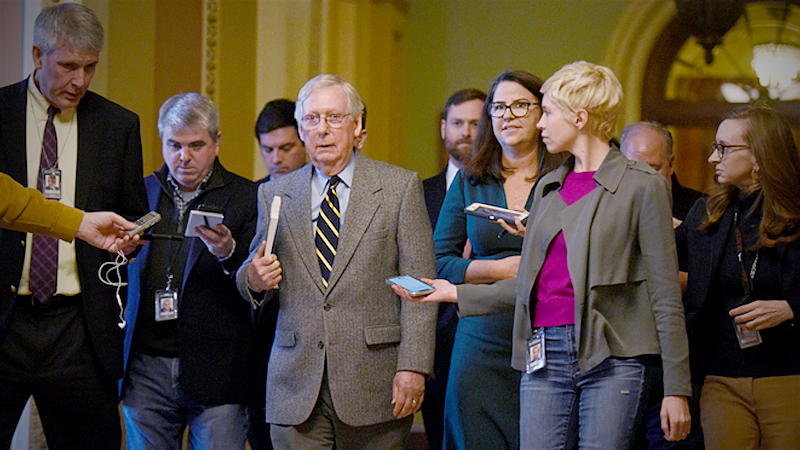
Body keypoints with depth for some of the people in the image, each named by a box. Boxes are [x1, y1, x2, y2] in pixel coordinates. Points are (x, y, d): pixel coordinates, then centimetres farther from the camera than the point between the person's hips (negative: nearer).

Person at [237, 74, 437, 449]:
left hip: (373, 384, -2)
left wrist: (413, 367, -10)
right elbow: (254, 279, 18)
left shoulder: (400, 187, 4)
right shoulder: (274, 195, 13)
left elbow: (419, 285, -1)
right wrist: (254, 279, -7)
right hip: (296, 387, 2)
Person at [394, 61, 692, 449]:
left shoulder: (641, 186, -2)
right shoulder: (548, 187, 17)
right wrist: (455, 293, 16)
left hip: (610, 359, -5)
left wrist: (676, 388, -6)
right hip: (544, 355, 5)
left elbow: (665, 294, -4)